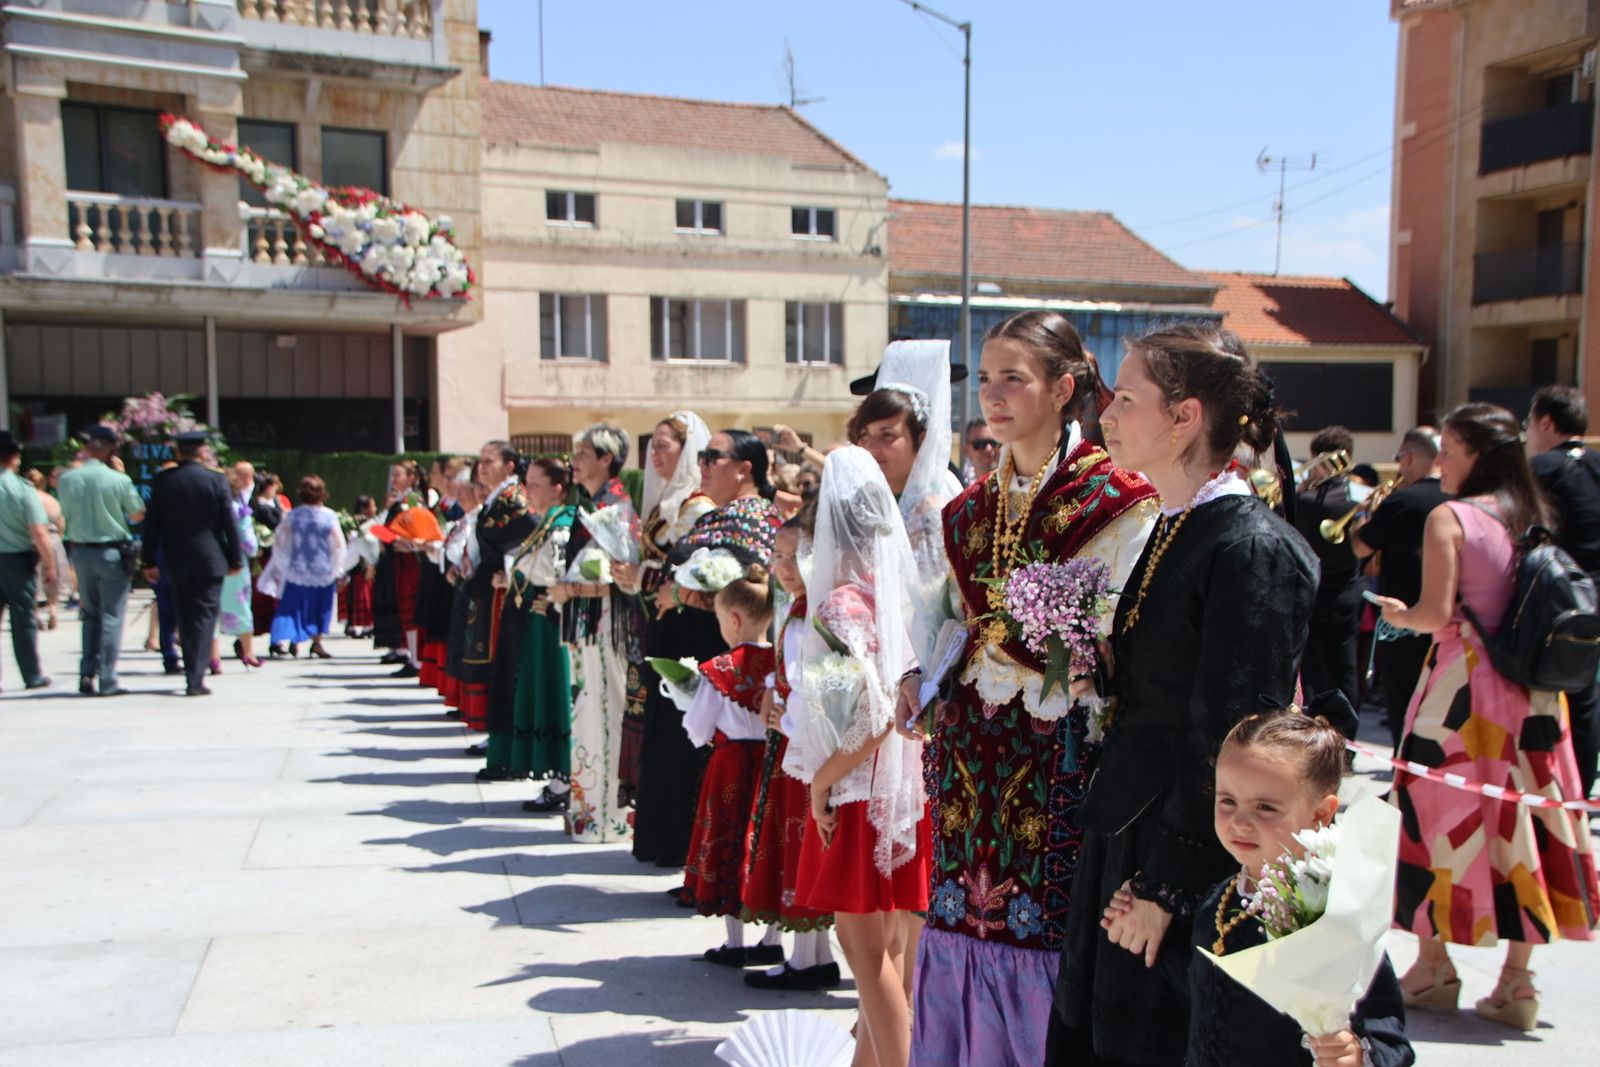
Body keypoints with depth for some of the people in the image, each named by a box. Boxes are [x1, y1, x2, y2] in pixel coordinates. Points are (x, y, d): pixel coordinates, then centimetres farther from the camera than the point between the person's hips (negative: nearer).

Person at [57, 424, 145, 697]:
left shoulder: (67, 479, -2)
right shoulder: (119, 480, -12)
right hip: (112, 553, -4)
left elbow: (66, 515, 8)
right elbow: (138, 514, 1)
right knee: (111, 616, 1)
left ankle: (87, 673, 13)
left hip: (81, 551, 4)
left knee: (90, 614, 17)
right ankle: (107, 680, -1)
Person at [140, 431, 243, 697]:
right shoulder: (216, 480, -7)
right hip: (209, 560, -3)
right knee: (204, 618, 0)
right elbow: (229, 523, -5)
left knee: (185, 618, 15)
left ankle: (193, 672, 21)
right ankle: (196, 679, -5)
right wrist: (235, 559, 3)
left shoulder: (162, 481, 0)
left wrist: (149, 561, 10)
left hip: (176, 562, 3)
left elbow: (151, 523, 3)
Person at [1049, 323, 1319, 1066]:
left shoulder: (1254, 550, -18)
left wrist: (1165, 885, -15)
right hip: (1125, 844, 9)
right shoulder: (1172, 532, 10)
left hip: (1190, 865, -8)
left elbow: (1232, 741, -19)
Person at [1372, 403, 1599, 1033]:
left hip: (1463, 681, -6)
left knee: (1440, 812, 6)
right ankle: (1516, 981, 13)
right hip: (1527, 689, 6)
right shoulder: (1534, 517, 7)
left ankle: (1434, 968, 15)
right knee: (1515, 813, 8)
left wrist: (1398, 615, 2)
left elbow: (1437, 613, -16)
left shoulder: (1449, 518, -11)